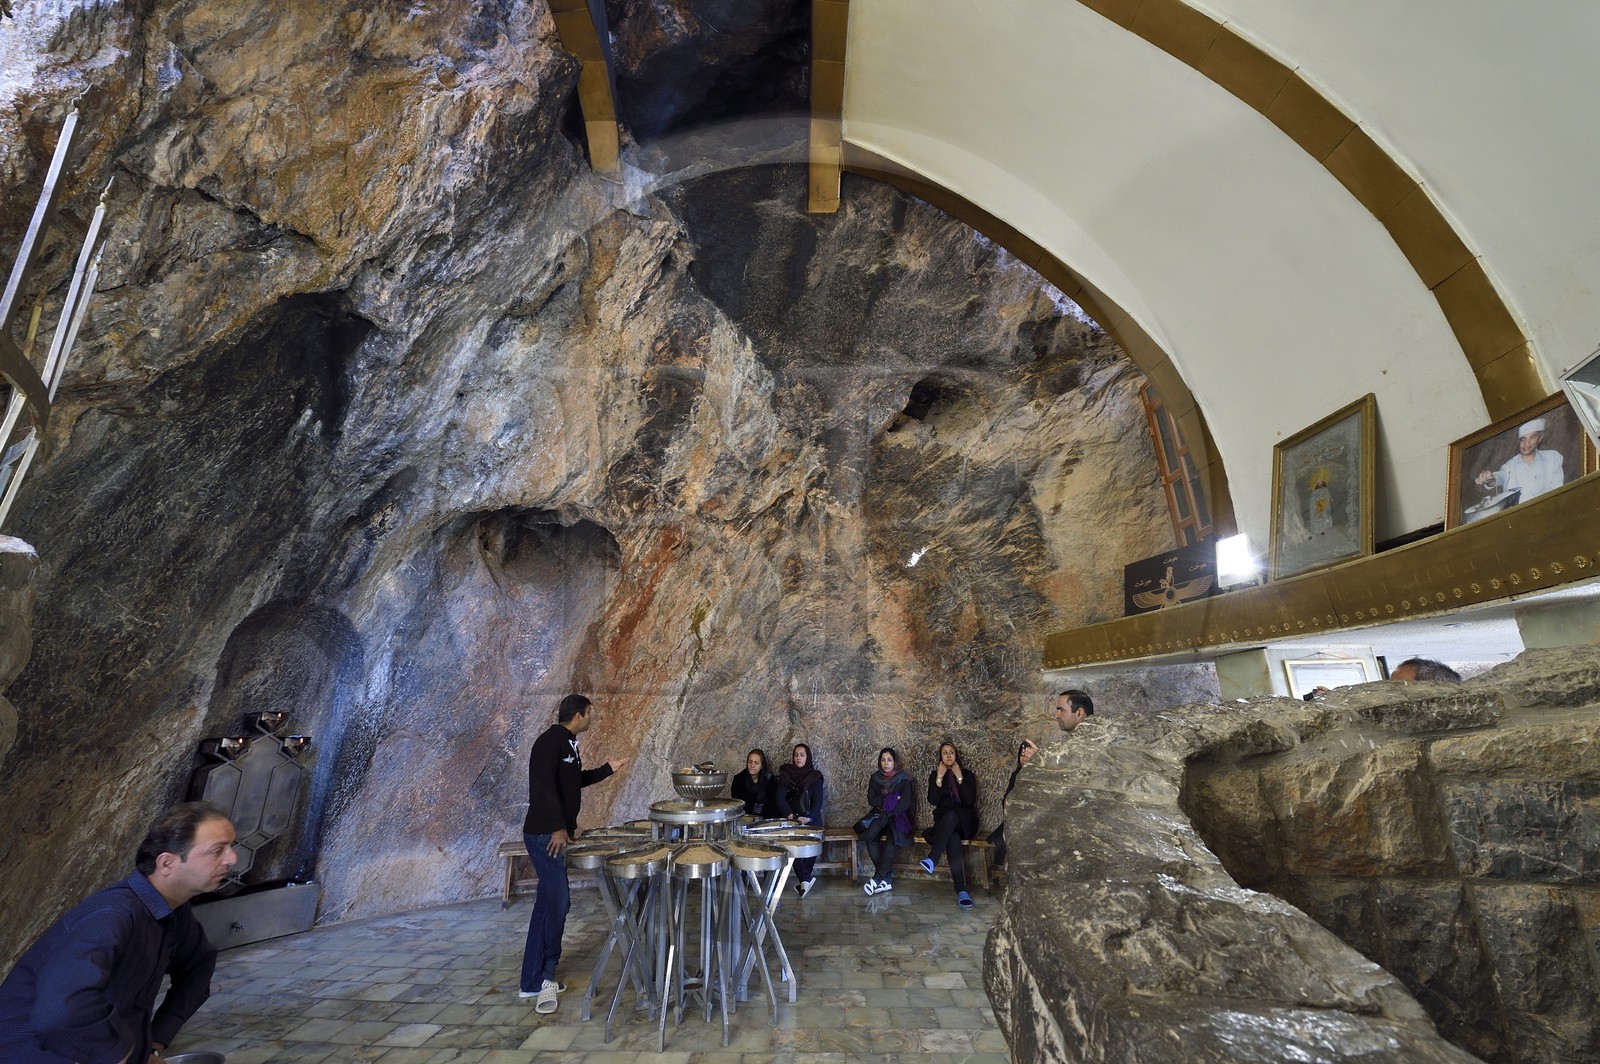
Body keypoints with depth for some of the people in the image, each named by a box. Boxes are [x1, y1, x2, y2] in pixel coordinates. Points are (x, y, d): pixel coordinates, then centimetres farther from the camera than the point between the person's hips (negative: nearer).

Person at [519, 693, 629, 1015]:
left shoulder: (567, 743, 13)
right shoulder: (550, 741, -16)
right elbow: (543, 786, -25)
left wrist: (608, 769, 19)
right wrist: (558, 827, -27)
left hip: (558, 832, 10)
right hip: (546, 834, -10)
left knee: (548, 903, 12)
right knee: (558, 901, -7)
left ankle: (533, 981, 21)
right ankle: (543, 977, 5)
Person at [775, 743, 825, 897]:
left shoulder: (815, 776, 5)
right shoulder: (785, 774, 6)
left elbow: (818, 800, -5)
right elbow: (779, 797, -6)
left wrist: (809, 817, -22)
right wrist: (790, 815, -22)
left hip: (811, 819, 1)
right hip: (791, 819, -1)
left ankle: (802, 880, -14)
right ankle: (806, 879, -28)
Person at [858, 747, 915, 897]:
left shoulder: (903, 779, 2)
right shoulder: (875, 778, 11)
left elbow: (906, 802, -8)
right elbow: (871, 800, 1)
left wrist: (888, 813, -19)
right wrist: (892, 800, -11)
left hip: (898, 817, -2)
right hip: (879, 816, 3)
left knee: (892, 838, -35)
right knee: (869, 837, -28)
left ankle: (877, 878, -30)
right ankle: (887, 879, -25)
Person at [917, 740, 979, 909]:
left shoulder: (968, 774, 9)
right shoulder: (934, 775, 12)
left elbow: (970, 801, -7)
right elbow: (933, 801, -4)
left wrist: (959, 778, -12)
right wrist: (939, 778, -9)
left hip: (965, 822, 0)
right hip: (943, 821, 0)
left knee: (951, 815, -39)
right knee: (952, 838, -37)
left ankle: (932, 858, -48)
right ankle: (961, 890, -49)